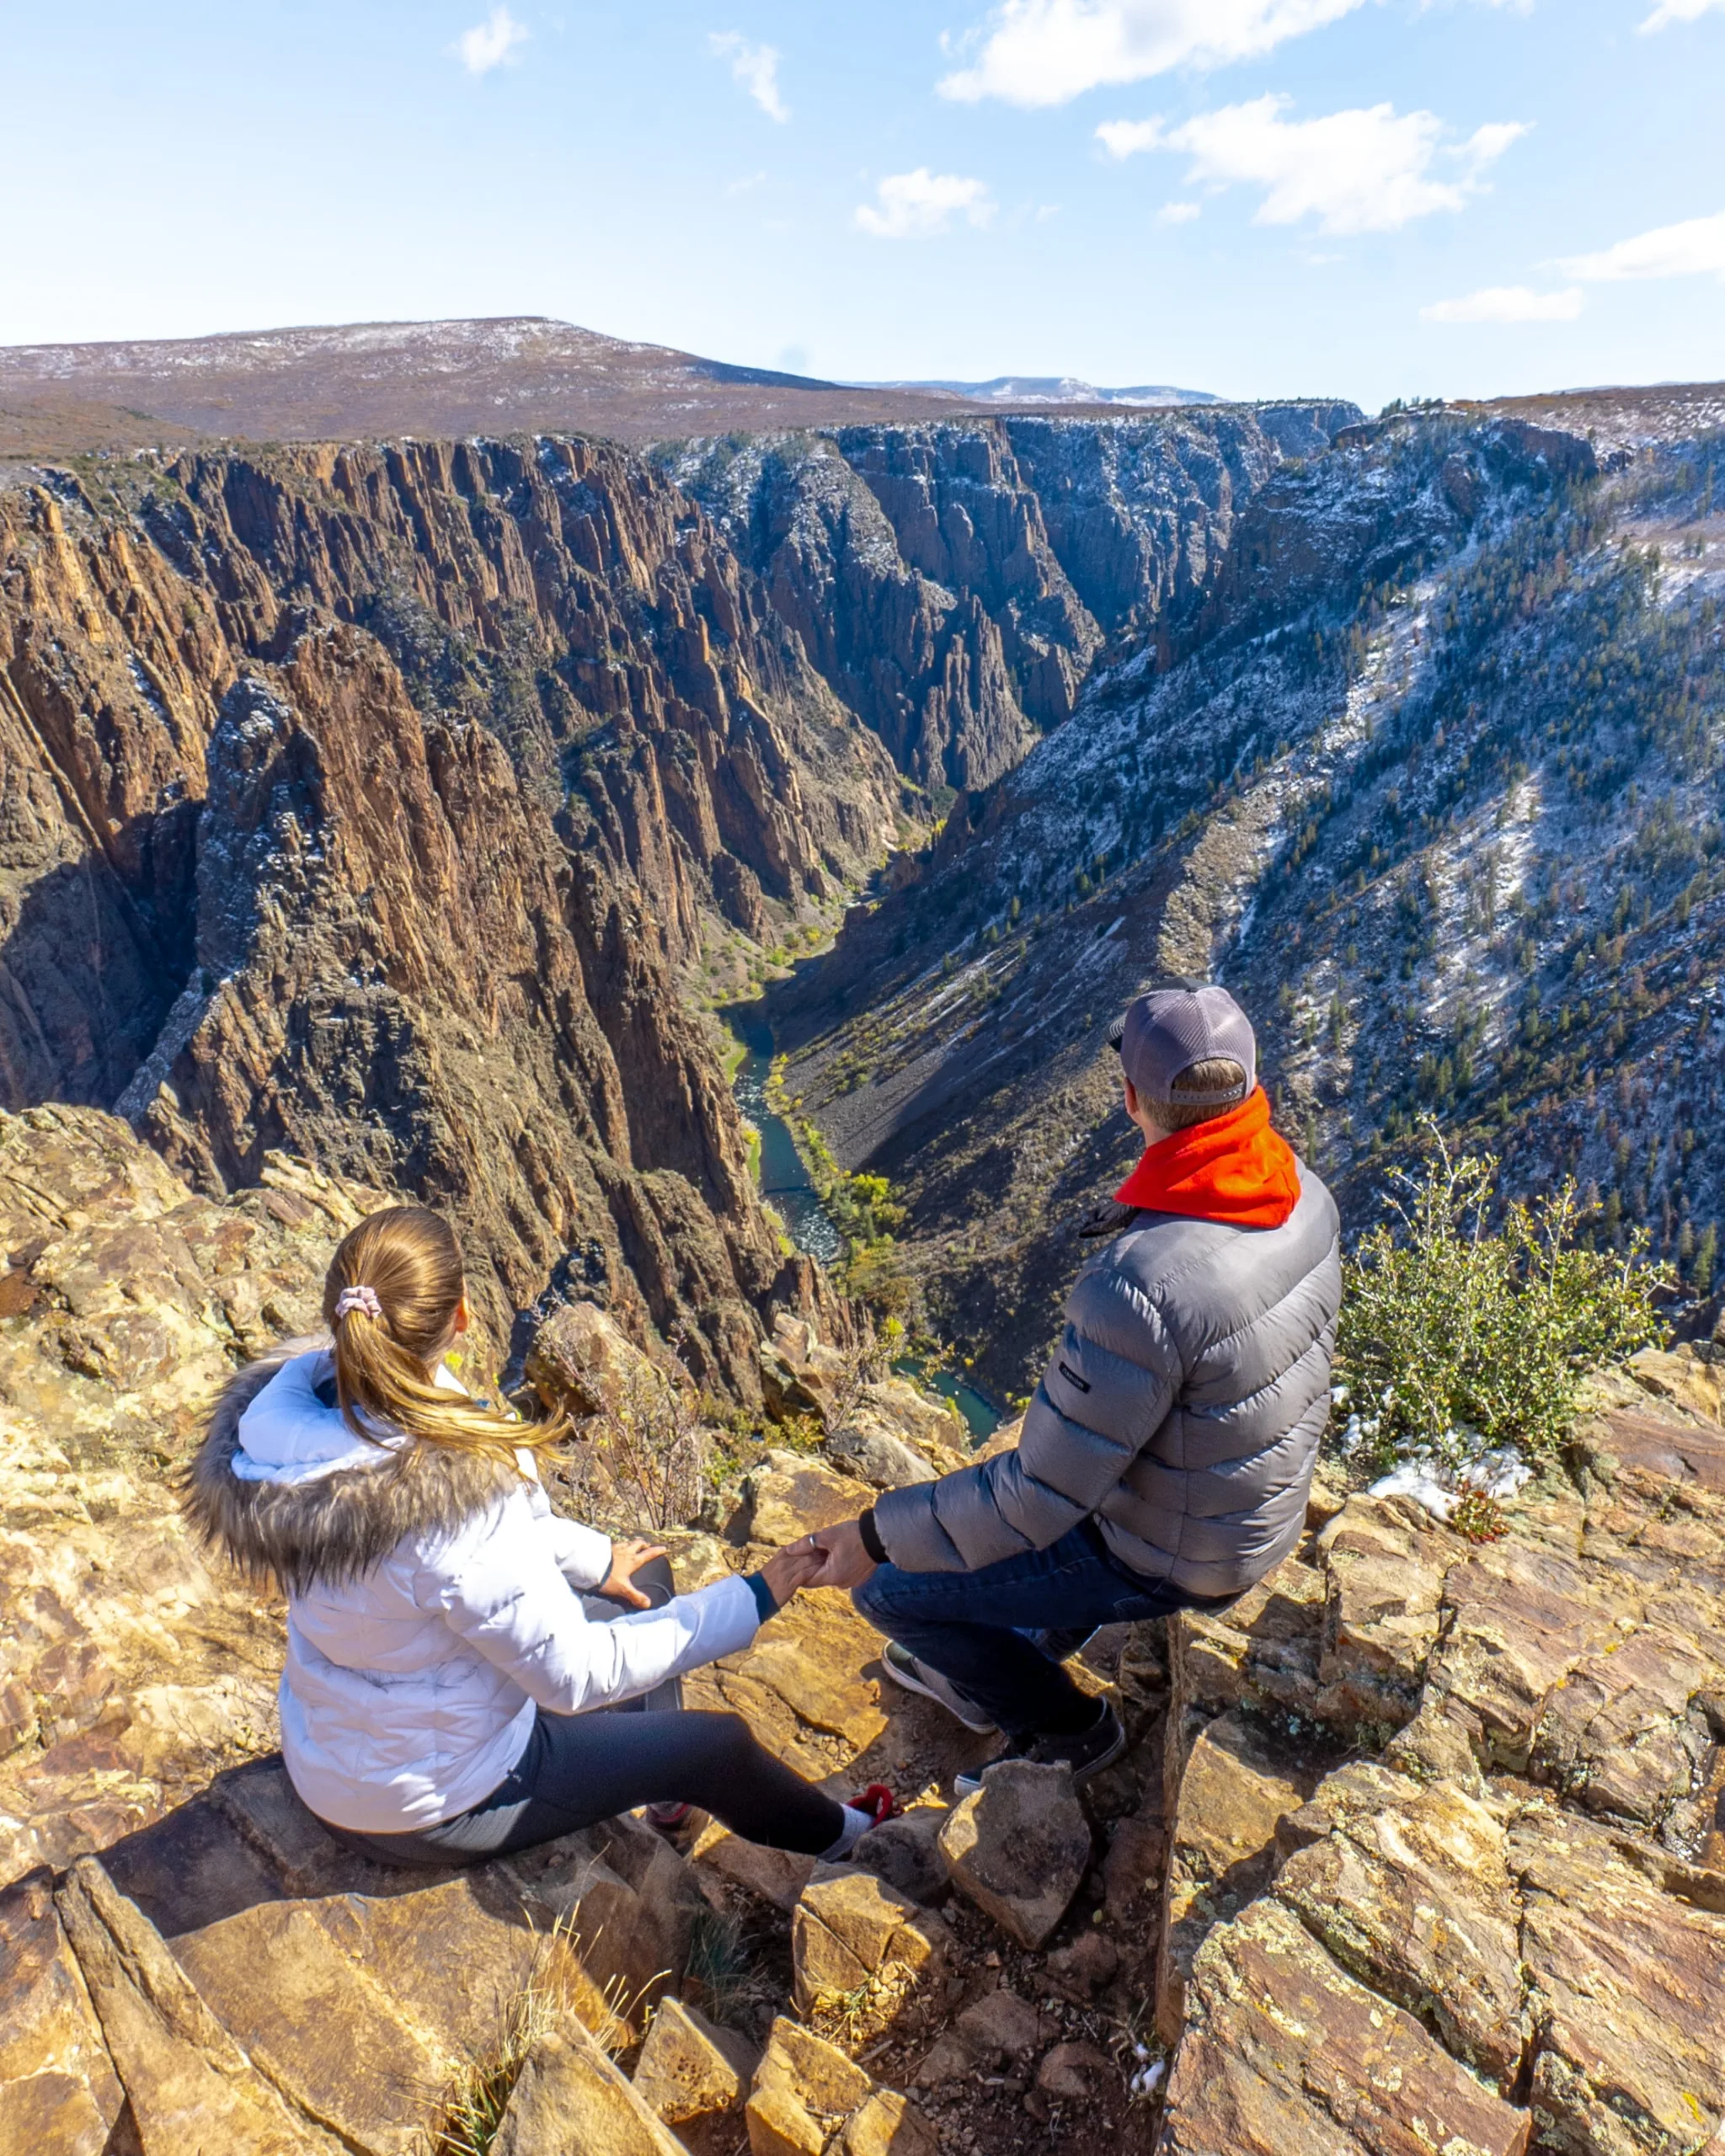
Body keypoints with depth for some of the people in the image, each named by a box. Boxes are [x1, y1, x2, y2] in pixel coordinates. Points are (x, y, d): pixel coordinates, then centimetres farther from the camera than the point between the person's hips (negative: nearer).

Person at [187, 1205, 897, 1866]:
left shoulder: (302, 1396, -16)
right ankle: (836, 1835, 39)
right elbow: (575, 1675, -28)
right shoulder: (447, 1496, -41)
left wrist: (592, 1556, 7)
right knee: (717, 1743, 8)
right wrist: (751, 1600, -21)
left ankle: (663, 1788, 41)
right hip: (431, 1808, -7)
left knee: (641, 1578, 19)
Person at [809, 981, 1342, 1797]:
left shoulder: (1139, 1287, -38)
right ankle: (975, 1662, 40)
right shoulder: (1306, 1193, -14)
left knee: (891, 1588, 4)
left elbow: (1040, 1497, -30)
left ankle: (1067, 1729, 25)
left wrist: (879, 1537, -17)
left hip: (1171, 1556, -8)